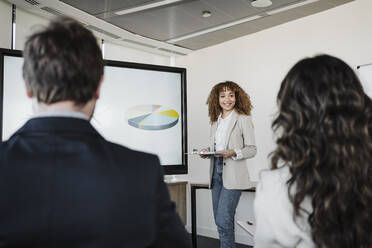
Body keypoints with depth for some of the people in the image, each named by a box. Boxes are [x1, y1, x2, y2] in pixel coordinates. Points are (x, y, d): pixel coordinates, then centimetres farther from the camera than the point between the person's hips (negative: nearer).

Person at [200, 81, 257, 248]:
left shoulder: (243, 119, -4)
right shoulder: (215, 121, 15)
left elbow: (252, 149, -5)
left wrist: (233, 152, -20)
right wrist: (207, 152, 1)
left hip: (233, 174, -6)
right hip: (216, 171, 7)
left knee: (223, 220, -11)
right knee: (219, 219, 11)